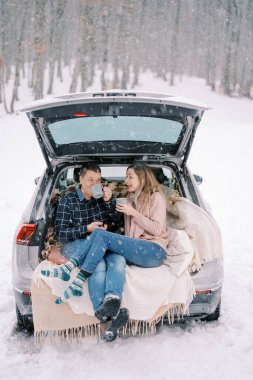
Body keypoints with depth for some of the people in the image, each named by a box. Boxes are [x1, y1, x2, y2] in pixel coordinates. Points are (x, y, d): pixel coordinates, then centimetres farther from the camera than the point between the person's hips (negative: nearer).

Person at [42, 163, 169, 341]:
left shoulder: (156, 197, 3)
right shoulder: (132, 198, 25)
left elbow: (157, 229, -6)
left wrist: (134, 213, -8)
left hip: (154, 251, -7)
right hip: (137, 250, 7)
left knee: (102, 235, -23)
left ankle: (78, 283, -28)